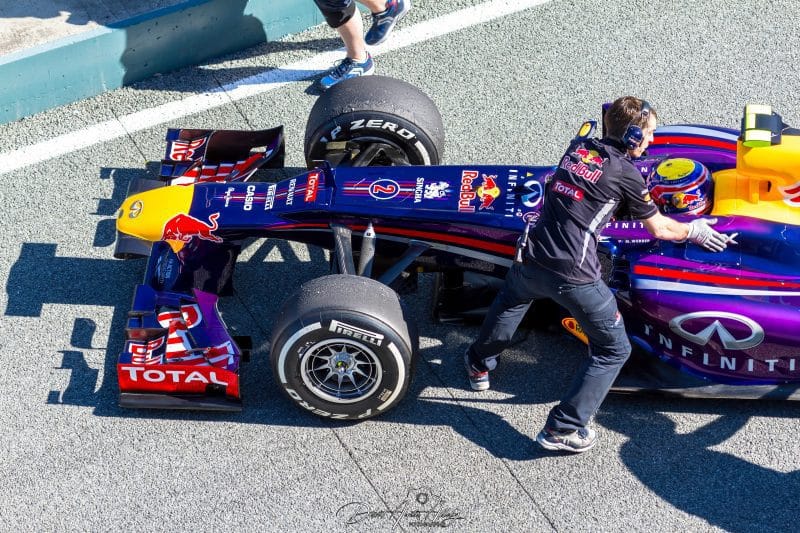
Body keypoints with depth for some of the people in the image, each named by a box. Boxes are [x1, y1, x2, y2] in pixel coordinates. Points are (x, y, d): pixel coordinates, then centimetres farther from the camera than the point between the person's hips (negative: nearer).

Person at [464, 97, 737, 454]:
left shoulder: (578, 146, 14)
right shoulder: (626, 173, -1)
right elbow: (658, 229, 11)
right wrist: (693, 231, 30)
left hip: (532, 260, 6)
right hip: (575, 277, -6)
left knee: (511, 299, 40)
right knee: (613, 351, 11)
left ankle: (479, 363, 57)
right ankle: (562, 429, 6)